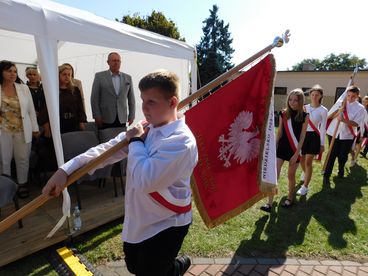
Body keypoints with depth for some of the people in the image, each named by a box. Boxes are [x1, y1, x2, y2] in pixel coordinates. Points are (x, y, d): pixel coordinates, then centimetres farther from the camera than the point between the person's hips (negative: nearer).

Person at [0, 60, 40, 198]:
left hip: (23, 130, 1)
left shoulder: (24, 88, 2)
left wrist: (35, 128, 5)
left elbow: (31, 110, 5)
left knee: (23, 159, 8)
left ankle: (22, 185, 23)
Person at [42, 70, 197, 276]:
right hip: (137, 220, 8)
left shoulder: (182, 142, -28)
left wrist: (136, 141, -19)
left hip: (165, 226, -8)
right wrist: (67, 169, -12)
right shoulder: (147, 129, -1)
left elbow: (144, 180, -34)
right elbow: (108, 149, -3)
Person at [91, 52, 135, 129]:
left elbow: (131, 99, 11)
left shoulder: (128, 78, 9)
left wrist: (131, 115, 6)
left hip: (122, 119, 2)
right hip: (105, 119, -2)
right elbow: (94, 98, 0)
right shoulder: (99, 76, 3)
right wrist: (97, 116, -6)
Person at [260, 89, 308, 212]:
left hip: (294, 149, -2)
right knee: (274, 175, -5)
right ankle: (270, 203, 0)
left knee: (291, 176, 12)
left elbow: (302, 137, -7)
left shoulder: (304, 116, -6)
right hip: (281, 147, 2)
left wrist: (296, 154, -11)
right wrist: (274, 148, 7)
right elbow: (279, 132, 6)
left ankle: (290, 198, 36)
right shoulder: (283, 114, 1)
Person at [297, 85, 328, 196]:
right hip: (303, 135, 4)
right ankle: (305, 173, 48)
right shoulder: (305, 107, 4)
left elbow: (323, 128, -4)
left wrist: (322, 144, -4)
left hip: (314, 137, -3)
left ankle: (305, 187, 6)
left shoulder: (323, 110, -5)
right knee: (301, 160, 13)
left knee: (308, 162, -6)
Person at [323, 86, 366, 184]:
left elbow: (356, 124, -15)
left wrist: (344, 120, -27)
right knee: (332, 155, 2)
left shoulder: (360, 108, -3)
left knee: (343, 156, 11)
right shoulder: (340, 103, 4)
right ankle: (326, 176, 9)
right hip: (333, 133, 0)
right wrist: (339, 110, -7)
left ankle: (341, 173, 35)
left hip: (347, 135, 0)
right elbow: (329, 116, 5)